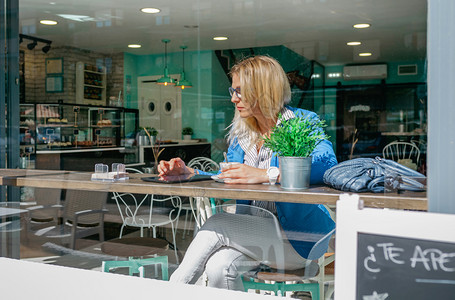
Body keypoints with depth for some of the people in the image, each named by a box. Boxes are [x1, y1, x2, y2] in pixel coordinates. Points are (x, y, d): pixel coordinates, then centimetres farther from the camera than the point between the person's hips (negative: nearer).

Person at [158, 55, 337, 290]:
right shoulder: (240, 131, 13)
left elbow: (327, 162, -28)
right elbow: (229, 182, 15)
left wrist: (265, 175, -37)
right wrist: (187, 172, -1)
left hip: (299, 236, -5)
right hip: (255, 231, 5)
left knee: (215, 225, -23)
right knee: (219, 266, -27)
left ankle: (175, 289, -7)